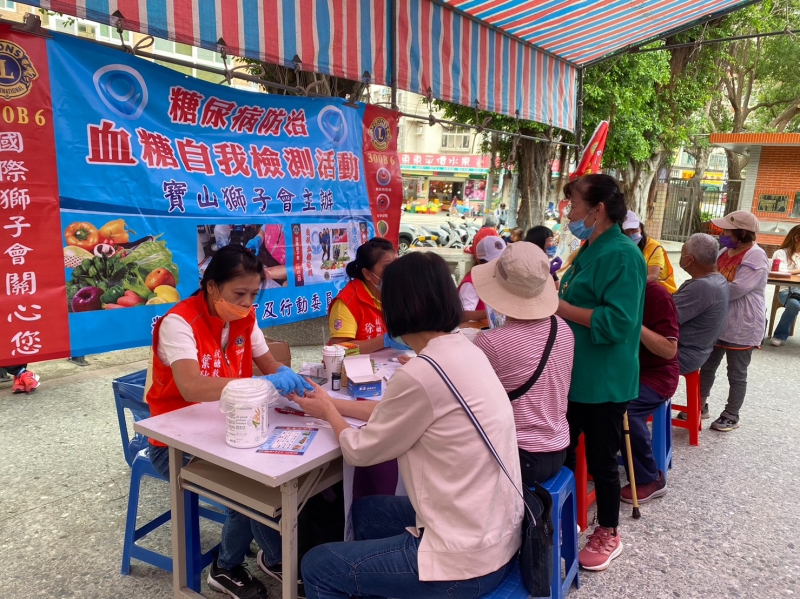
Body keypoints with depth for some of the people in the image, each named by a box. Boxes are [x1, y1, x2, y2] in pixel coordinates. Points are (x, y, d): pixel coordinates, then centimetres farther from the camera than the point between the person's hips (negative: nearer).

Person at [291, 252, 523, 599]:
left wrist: (327, 412, 10)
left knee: (317, 566, 9)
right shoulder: (463, 350, 0)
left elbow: (359, 451, -9)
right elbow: (394, 413, 14)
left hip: (467, 560, -8)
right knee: (365, 512, 28)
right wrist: (333, 403, 20)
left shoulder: (420, 374, -26)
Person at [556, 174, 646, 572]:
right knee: (561, 451, 19)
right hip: (575, 374, 9)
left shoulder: (622, 255, -20)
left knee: (601, 460, 8)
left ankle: (608, 534, 29)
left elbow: (615, 323, -28)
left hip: (603, 381, -9)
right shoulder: (591, 251, 10)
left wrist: (558, 306, -24)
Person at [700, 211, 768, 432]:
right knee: (706, 367, 16)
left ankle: (731, 416, 21)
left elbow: (735, 289, -26)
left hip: (741, 327, -8)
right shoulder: (725, 251, 5)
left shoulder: (756, 257, -20)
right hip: (717, 321, 8)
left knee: (736, 374, 7)